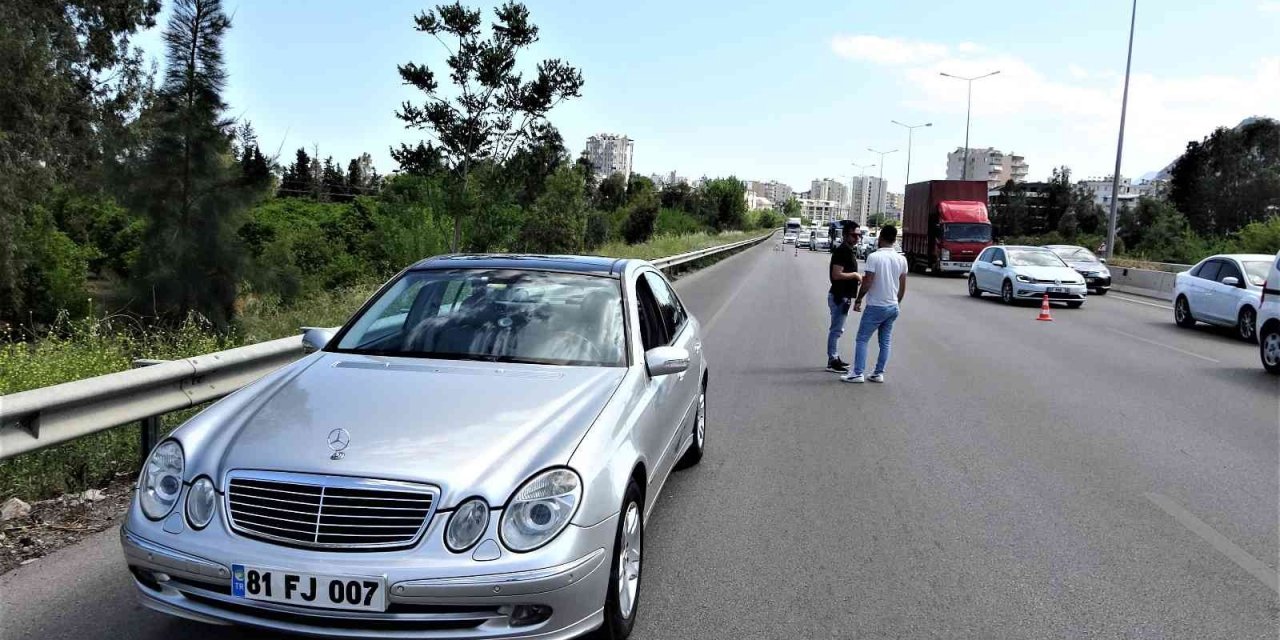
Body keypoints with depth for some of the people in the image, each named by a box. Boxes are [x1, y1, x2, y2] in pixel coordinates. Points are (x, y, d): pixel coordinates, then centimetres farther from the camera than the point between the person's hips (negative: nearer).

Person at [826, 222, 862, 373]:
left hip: (844, 296, 10)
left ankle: (835, 358, 24)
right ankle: (832, 362, -1)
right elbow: (836, 275, -25)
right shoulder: (841, 251, -17)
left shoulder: (850, 251, 14)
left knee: (837, 329, 16)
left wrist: (857, 277, 10)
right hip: (839, 296, -10)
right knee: (836, 329, -6)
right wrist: (855, 274, -15)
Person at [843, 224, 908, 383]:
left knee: (862, 339, 1)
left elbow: (868, 283, -16)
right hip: (893, 307, 6)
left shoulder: (874, 257, -15)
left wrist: (858, 300, -4)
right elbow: (903, 287, 9)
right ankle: (879, 373, 15)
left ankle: (857, 373, -2)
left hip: (876, 306, -6)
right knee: (885, 342, 12)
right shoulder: (901, 259, 3)